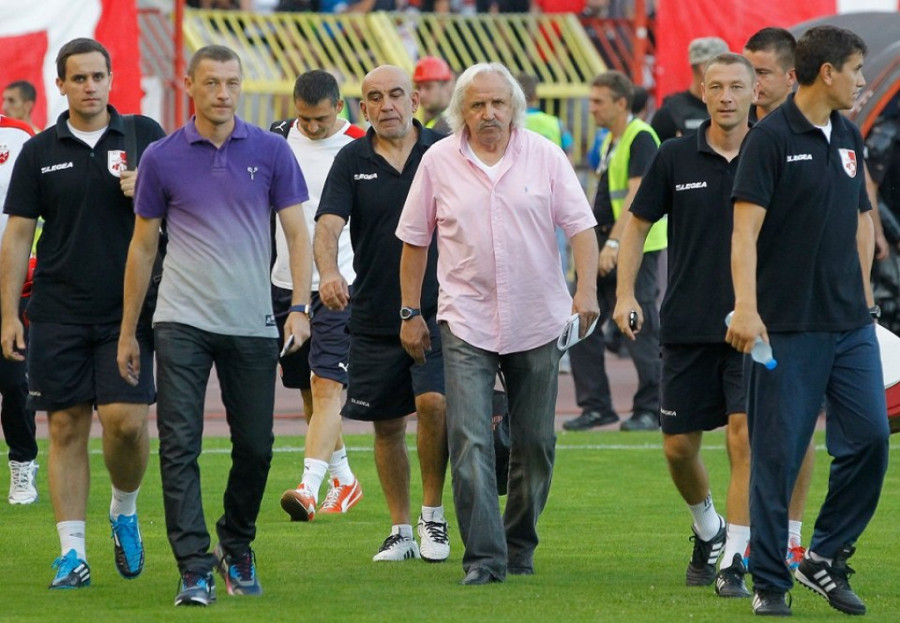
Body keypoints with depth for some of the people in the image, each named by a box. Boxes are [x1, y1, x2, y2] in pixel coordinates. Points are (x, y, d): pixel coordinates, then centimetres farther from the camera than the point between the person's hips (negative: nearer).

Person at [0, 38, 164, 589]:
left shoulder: (143, 135, 5)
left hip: (126, 310, -1)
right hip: (58, 312, 1)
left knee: (126, 419, -12)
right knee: (67, 426, 1)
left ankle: (125, 511, 17)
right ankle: (73, 553, 5)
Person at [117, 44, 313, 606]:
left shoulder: (271, 152, 2)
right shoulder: (162, 158, 3)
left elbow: (298, 233, 4)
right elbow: (143, 246, 10)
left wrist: (300, 308, -9)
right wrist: (128, 332, 11)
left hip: (253, 324, 1)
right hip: (182, 322, -1)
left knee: (255, 447, 6)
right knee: (180, 445, -10)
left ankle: (237, 548, 29)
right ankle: (195, 570, -11)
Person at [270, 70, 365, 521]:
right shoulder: (279, 137, 6)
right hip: (286, 282, 5)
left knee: (326, 387, -16)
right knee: (309, 393, 12)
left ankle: (309, 487, -25)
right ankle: (344, 481, 28)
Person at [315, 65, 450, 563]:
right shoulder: (352, 161, 1)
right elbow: (328, 224, -11)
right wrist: (328, 270, -32)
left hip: (436, 310, -2)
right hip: (373, 313, 2)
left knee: (433, 401, -19)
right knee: (386, 424, 7)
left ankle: (433, 513, -2)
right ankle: (401, 530, 19)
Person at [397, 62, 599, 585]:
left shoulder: (545, 156, 2)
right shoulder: (439, 161, 2)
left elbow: (581, 226, 0)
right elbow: (415, 240, 9)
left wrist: (587, 290, -14)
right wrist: (411, 313, 7)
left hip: (537, 322, 1)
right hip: (466, 322, -1)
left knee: (535, 443, 8)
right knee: (470, 442, -12)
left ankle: (520, 544, 25)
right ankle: (484, 557, -14)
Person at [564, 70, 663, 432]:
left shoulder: (641, 138, -13)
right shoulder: (610, 141, 16)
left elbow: (635, 194, -21)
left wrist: (614, 243, -28)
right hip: (603, 246, 9)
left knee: (641, 332, -4)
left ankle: (650, 409, 4)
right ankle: (595, 406, 11)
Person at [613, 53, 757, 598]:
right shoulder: (675, 158, 1)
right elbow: (638, 225, 10)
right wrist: (625, 295, 0)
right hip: (687, 326, 2)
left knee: (745, 437, -12)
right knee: (679, 446, 6)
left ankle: (733, 562, -7)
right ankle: (707, 529, 33)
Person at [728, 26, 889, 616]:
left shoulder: (848, 136, 12)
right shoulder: (771, 137, -9)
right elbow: (746, 229, -15)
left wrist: (862, 289, 16)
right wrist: (746, 308, -25)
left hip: (851, 324, 6)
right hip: (789, 325, -6)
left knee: (870, 438, -1)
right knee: (778, 454, -1)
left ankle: (827, 558, 14)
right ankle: (769, 583, 7)